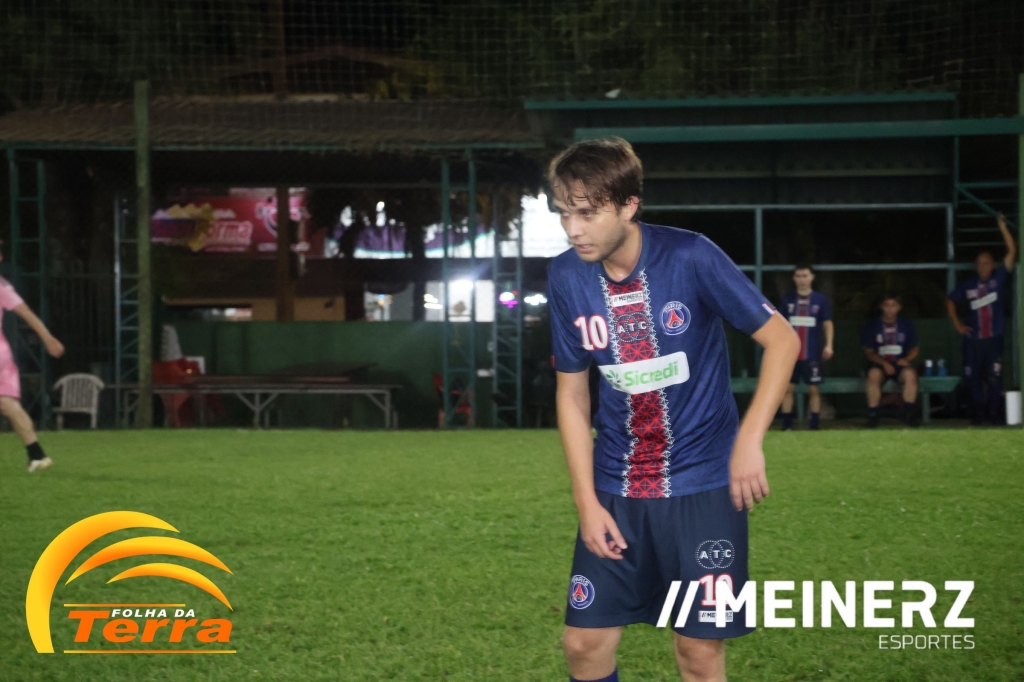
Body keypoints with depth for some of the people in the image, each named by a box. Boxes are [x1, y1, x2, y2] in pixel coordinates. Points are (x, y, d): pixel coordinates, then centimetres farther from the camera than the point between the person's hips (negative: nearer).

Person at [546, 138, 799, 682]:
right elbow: (571, 392, 5)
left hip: (702, 483, -3)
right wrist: (587, 501, -1)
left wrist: (749, 442, -17)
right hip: (615, 488, 4)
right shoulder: (566, 278, -4)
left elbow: (781, 339, -9)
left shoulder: (690, 258, -16)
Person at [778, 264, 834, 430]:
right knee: (788, 388, 0)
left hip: (813, 354, -1)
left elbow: (828, 324, 3)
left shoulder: (821, 300, 2)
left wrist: (828, 345, -8)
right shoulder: (787, 300, 6)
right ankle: (786, 426, 4)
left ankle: (815, 426, 7)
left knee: (814, 389, 1)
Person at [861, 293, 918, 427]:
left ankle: (908, 412, -19)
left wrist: (906, 359, -11)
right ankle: (872, 414, -28)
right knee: (874, 375, -37)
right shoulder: (873, 326, 5)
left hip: (900, 364, 1)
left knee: (911, 374, -34)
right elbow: (869, 352, 1)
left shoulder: (907, 325, 9)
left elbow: (914, 349, 12)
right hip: (879, 364, -1)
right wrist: (884, 363, -16)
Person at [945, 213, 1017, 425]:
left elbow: (1012, 252, -5)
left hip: (994, 338, -2)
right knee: (974, 377, 4)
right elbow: (950, 301, 18)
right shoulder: (968, 285, 6)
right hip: (973, 338, 2)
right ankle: (978, 413, 13)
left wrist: (1003, 227, -9)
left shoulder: (998, 279, 1)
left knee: (994, 376, -5)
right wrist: (957, 323, 8)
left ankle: (993, 413, 0)